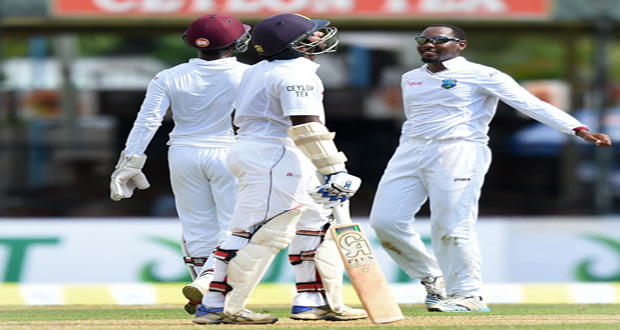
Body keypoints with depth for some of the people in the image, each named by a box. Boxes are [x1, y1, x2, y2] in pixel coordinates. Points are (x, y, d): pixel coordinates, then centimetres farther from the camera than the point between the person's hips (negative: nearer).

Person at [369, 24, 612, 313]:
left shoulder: (480, 76, -3)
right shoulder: (411, 79, 17)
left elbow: (530, 103, -11)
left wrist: (579, 130, -21)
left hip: (457, 153, -6)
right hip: (410, 150, 6)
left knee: (451, 228, -13)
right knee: (384, 220, -2)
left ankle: (468, 294, 1)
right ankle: (433, 278, 14)